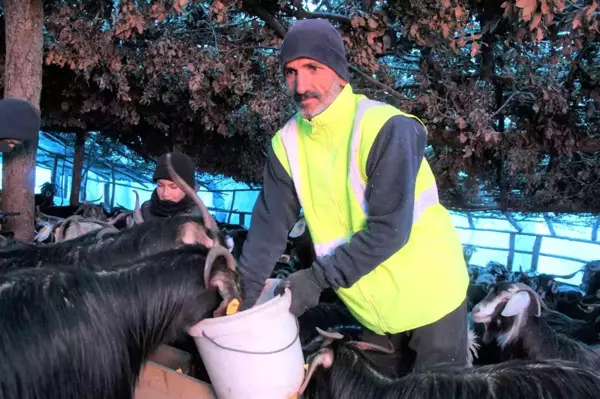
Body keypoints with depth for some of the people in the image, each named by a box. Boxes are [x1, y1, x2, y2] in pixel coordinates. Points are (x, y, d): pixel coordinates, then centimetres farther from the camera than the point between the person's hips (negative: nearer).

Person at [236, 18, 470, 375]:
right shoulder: (289, 143, -6)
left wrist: (318, 278, -26)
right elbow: (269, 227, -6)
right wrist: (243, 296, -10)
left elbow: (389, 230, -27)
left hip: (429, 297, -5)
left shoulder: (385, 129, -24)